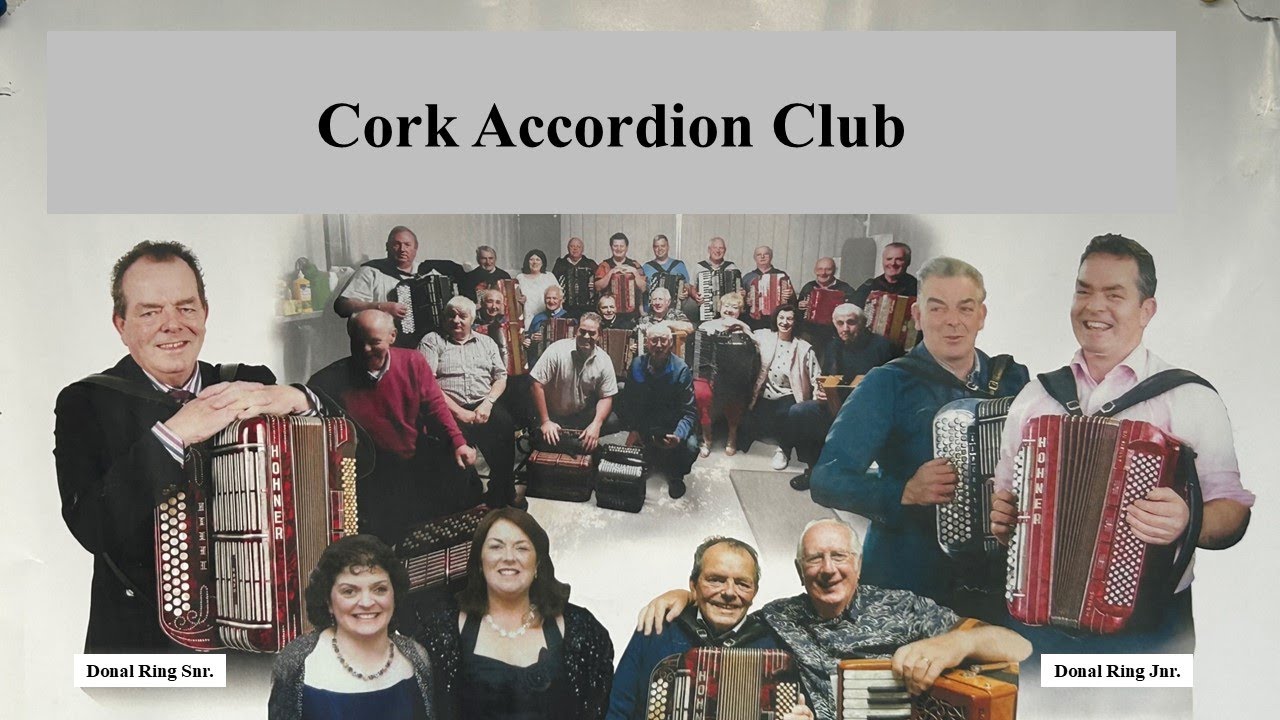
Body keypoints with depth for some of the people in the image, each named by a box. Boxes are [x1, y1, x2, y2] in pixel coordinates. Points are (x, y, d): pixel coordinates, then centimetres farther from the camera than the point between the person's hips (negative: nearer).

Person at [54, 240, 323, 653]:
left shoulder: (250, 386, 7)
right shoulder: (85, 404, 0)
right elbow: (91, 528, -15)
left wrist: (296, 400, -16)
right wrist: (175, 433, -21)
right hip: (143, 641, -1)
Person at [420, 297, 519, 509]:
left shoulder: (486, 342, 23)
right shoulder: (432, 341, 11)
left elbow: (501, 377, 16)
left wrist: (487, 404, -5)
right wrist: (458, 412, -11)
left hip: (485, 405, 3)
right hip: (450, 409, -3)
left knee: (505, 425, -28)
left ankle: (502, 495, -13)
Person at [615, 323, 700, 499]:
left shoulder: (681, 370, -16)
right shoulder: (637, 365, -7)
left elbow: (690, 412, -19)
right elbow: (627, 400, -1)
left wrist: (678, 435, -36)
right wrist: (633, 428, -12)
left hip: (672, 425, -3)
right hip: (644, 424, 4)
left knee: (690, 447, -29)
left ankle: (676, 476, 6)